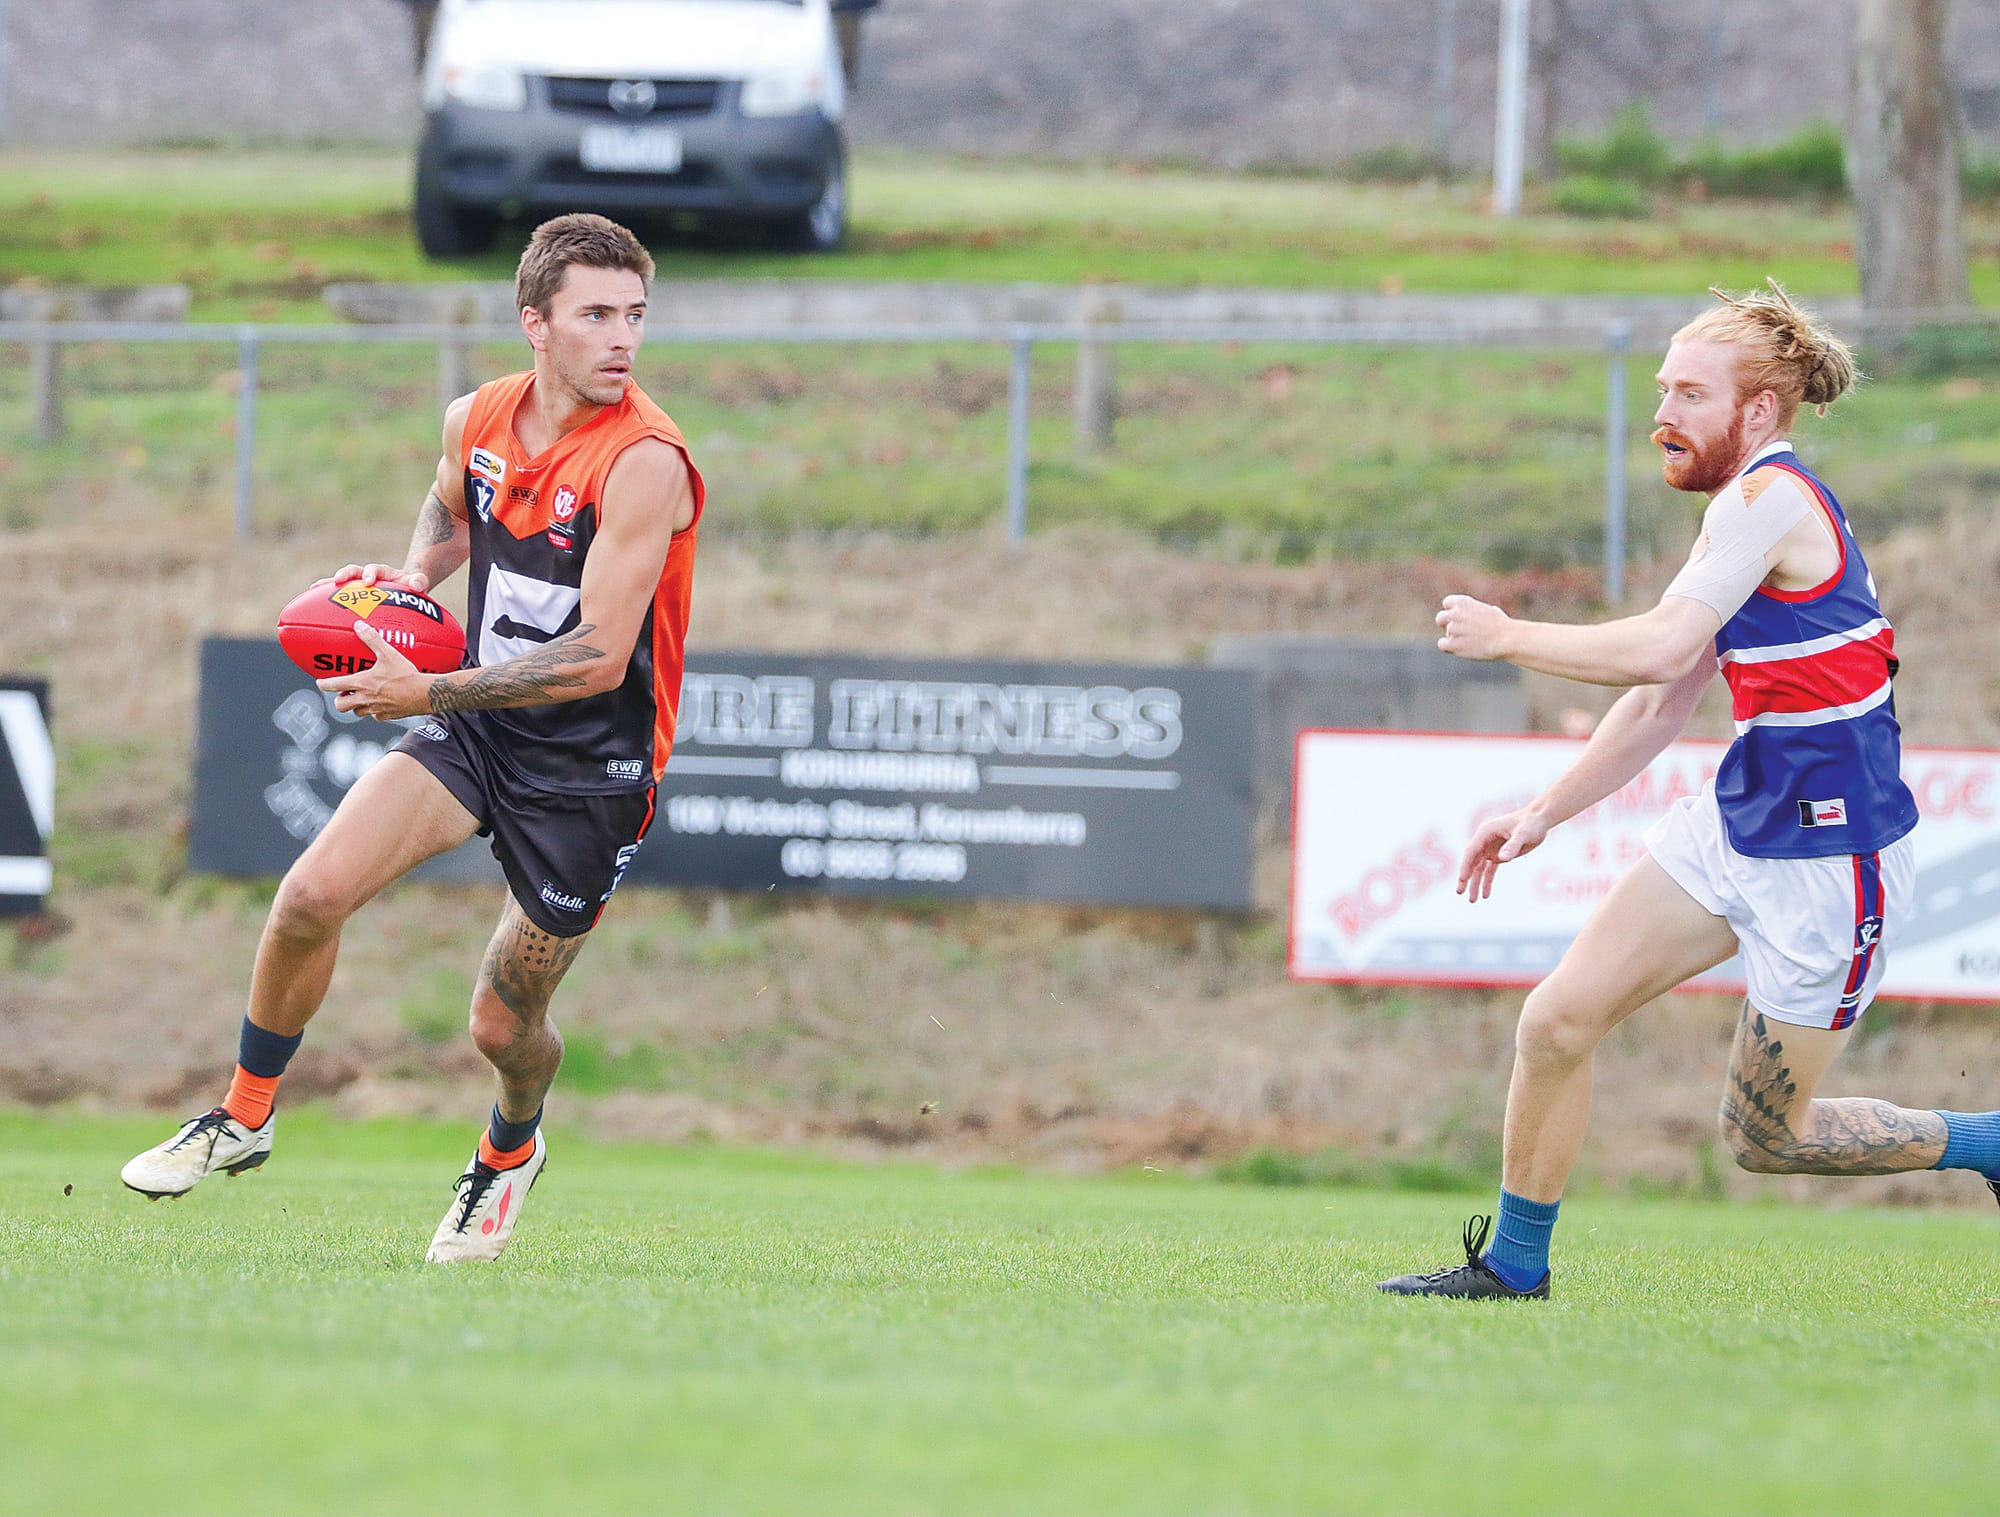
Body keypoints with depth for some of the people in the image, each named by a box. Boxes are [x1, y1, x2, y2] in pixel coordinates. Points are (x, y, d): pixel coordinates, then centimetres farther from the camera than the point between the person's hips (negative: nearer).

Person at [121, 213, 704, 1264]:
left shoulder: (643, 461, -23)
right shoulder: (477, 419, -2)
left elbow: (598, 659, -27)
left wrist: (430, 693, -27)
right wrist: (416, 571, 2)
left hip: (592, 765, -5)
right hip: (476, 726, 5)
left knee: (503, 1023, 3)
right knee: (312, 895, -17)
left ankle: (509, 1152, 40)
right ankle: (245, 1118, 5)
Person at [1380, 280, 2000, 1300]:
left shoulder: (1770, 498, -18)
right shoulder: (1750, 509, 13)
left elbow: (1662, 649, -29)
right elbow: (1663, 700, 19)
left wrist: (1506, 637, -16)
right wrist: (1544, 813, 16)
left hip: (1828, 856, -9)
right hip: (1739, 824, 9)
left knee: (1764, 1139, 1)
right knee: (1556, 1023, 0)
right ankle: (1512, 1266, 14)